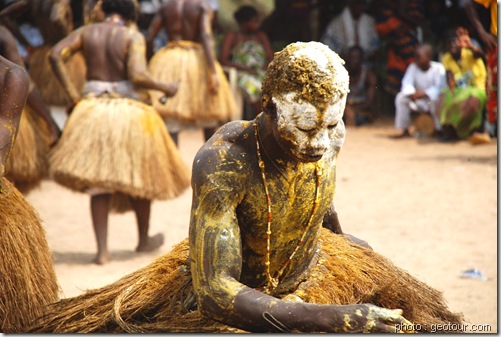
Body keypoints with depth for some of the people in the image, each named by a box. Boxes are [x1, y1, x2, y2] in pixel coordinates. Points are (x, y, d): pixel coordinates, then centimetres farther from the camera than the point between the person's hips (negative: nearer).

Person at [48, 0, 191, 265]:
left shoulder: (87, 32, 5)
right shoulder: (133, 37, -5)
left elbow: (56, 55, -6)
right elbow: (137, 76, -19)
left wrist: (72, 94, 0)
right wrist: (164, 88, -2)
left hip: (92, 110, 3)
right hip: (128, 111, -3)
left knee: (99, 181, 9)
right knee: (140, 175, 18)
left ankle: (102, 250, 0)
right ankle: (144, 239, 32)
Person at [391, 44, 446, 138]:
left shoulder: (438, 68, -15)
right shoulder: (413, 67, -5)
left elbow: (439, 88, -22)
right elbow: (407, 83, -13)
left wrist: (424, 93, -36)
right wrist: (412, 93, -35)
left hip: (433, 98, -4)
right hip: (419, 102, 4)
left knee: (435, 99, -38)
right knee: (401, 97, -20)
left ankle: (439, 130, -20)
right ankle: (404, 131, -10)